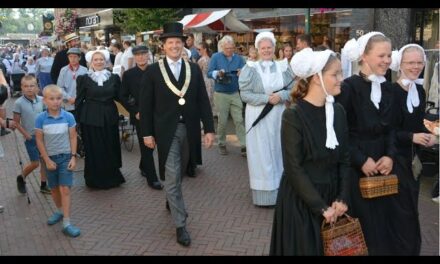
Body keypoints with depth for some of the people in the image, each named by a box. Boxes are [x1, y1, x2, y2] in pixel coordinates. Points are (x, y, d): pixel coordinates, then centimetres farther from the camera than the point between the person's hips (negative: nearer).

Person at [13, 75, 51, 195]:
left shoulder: (41, 100, -4)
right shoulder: (19, 103, -12)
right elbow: (16, 122, -7)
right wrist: (26, 134, -11)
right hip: (30, 137, -4)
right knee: (35, 163, 0)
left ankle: (43, 186, 23)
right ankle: (21, 178, 28)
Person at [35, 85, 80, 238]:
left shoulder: (68, 117, -10)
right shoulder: (40, 119, -10)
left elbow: (73, 137, -3)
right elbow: (39, 141, -6)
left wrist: (73, 157, -8)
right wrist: (47, 160, -8)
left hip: (66, 157, -1)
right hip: (50, 158, 2)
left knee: (65, 189, -7)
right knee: (54, 189, 17)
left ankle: (67, 224, -5)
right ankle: (59, 211, 41)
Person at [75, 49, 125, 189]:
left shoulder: (114, 77, 3)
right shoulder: (83, 79, -3)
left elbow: (119, 97, 4)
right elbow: (79, 100, 0)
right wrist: (78, 119, 0)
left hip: (110, 118, 2)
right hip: (91, 118, -2)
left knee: (111, 148, 10)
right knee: (94, 150, 6)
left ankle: (112, 177, 28)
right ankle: (96, 180, 22)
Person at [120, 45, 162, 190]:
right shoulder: (129, 74, -2)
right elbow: (123, 97, 1)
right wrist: (135, 112, -8)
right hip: (140, 115, -2)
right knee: (146, 146, 0)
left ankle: (143, 167, 39)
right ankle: (152, 178, 7)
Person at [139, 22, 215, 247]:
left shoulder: (194, 69, 5)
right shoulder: (153, 70, -2)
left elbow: (203, 101, 4)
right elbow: (145, 104, -1)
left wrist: (209, 129, -1)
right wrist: (147, 132, -5)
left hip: (189, 129, 3)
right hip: (166, 131, -3)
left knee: (178, 175, 19)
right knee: (172, 178, -2)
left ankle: (172, 203, 46)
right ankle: (180, 225, 6)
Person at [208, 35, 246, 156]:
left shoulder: (238, 58, 7)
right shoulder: (215, 57, 0)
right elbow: (209, 73, -4)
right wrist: (217, 73, -24)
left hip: (236, 93, 2)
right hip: (221, 94, -2)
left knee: (239, 120, -2)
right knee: (222, 121, 4)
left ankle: (244, 146, 0)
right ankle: (222, 144, 20)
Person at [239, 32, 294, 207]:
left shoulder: (283, 67, 4)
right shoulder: (250, 69, -4)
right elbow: (245, 94, -9)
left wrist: (280, 96, -16)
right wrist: (267, 98, -17)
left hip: (279, 116, 3)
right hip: (258, 117, -3)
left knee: (279, 151, 10)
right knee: (261, 154, 2)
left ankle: (281, 191, 22)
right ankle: (264, 194, 11)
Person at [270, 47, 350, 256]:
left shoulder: (338, 111, 2)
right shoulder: (293, 116, -16)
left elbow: (344, 159, 5)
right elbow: (294, 169, -17)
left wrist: (342, 199, -6)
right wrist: (320, 207, -16)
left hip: (331, 198, 6)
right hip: (301, 202, -5)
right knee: (305, 249, 8)